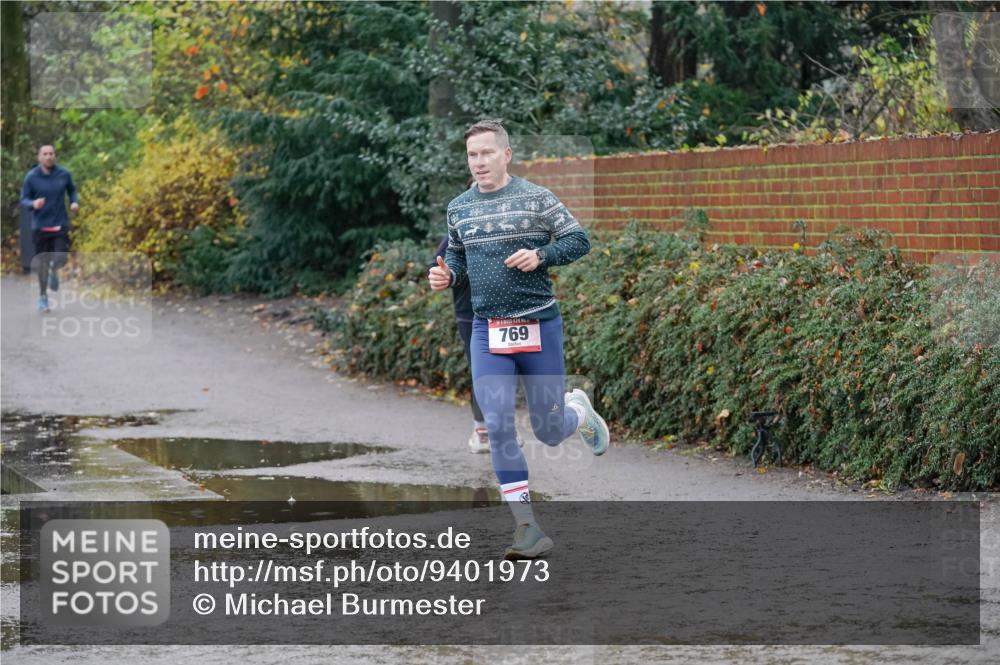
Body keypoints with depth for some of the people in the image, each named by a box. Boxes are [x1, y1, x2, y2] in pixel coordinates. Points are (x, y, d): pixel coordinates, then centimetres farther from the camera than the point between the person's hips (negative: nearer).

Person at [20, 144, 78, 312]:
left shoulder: (64, 174, 0)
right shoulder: (31, 177, -5)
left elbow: (72, 190, 19)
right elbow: (23, 200, -1)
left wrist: (75, 202, -1)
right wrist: (33, 204, -23)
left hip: (60, 225, 1)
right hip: (40, 226, -1)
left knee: (61, 258, -15)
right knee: (42, 263, 3)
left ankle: (54, 271, 23)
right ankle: (43, 296, 24)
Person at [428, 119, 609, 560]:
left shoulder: (535, 198, -4)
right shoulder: (458, 208, 7)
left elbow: (579, 240, -2)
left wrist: (540, 255, -18)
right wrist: (447, 275, -1)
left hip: (538, 325, -3)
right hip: (487, 329, 3)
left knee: (548, 432, 5)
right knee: (498, 427, -9)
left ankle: (579, 411, 43)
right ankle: (528, 529, -5)